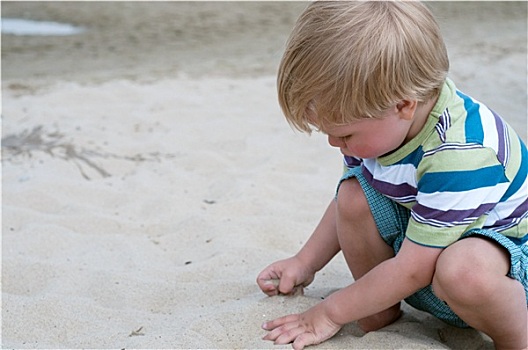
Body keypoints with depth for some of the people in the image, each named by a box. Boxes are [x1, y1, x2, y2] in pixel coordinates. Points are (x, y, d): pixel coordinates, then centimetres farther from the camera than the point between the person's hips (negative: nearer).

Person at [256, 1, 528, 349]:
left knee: (462, 271, -41)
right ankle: (381, 312, 0)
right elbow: (347, 206, 8)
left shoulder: (462, 154, -36)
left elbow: (411, 269, -29)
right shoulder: (376, 117, -11)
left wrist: (331, 312, -19)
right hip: (420, 232, 8)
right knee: (354, 194, -16)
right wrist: (304, 263, 5)